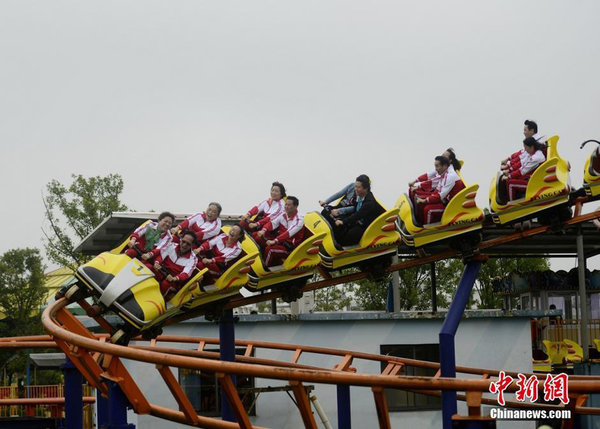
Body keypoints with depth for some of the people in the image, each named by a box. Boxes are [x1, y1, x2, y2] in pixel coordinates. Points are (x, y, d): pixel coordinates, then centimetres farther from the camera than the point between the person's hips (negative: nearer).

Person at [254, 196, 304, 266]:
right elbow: (272, 223, -6)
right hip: (279, 239, 8)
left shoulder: (299, 220, -17)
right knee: (255, 235, 0)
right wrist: (263, 230, -28)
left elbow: (289, 233, -30)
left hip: (290, 246, -8)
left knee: (269, 249, -32)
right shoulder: (284, 215, 5)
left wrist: (274, 241, -40)